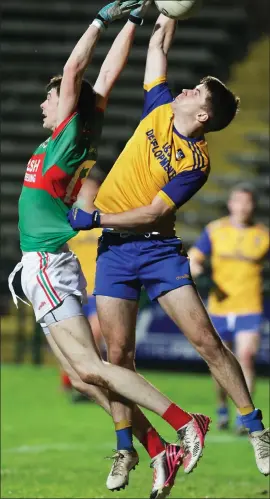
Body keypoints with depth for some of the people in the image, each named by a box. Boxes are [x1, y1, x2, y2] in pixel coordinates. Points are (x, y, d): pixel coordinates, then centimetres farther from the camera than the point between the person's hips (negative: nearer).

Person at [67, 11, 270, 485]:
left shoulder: (195, 162, -12)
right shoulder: (159, 110, 4)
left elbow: (153, 212, -17)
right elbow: (158, 46, 13)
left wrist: (95, 218, -18)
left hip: (159, 248, -4)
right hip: (113, 248, 5)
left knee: (205, 339, -9)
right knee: (118, 352, 0)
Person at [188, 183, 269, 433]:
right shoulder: (214, 230, 1)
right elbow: (191, 259, -1)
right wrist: (194, 268, -23)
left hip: (249, 309, -1)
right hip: (219, 308, 1)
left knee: (246, 357, -18)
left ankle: (243, 415, -15)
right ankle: (222, 408, 31)